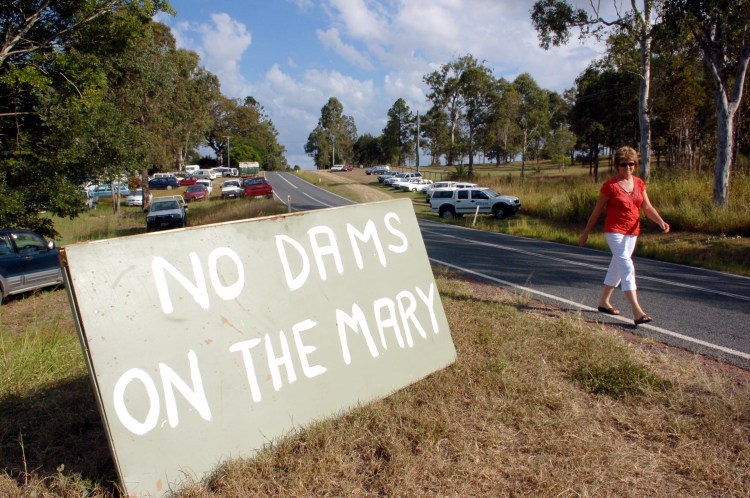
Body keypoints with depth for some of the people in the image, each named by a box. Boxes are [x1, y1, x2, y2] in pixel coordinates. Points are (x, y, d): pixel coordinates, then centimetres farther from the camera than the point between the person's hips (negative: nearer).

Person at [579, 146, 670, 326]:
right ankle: (637, 312, -22)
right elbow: (597, 211, -5)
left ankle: (604, 302, 33)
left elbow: (647, 207, 1)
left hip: (632, 232, 7)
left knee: (617, 266, 17)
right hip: (615, 232, -7)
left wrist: (661, 222, -17)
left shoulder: (639, 183, 6)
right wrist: (585, 233, -2)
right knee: (627, 267, -17)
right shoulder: (610, 185, -10)